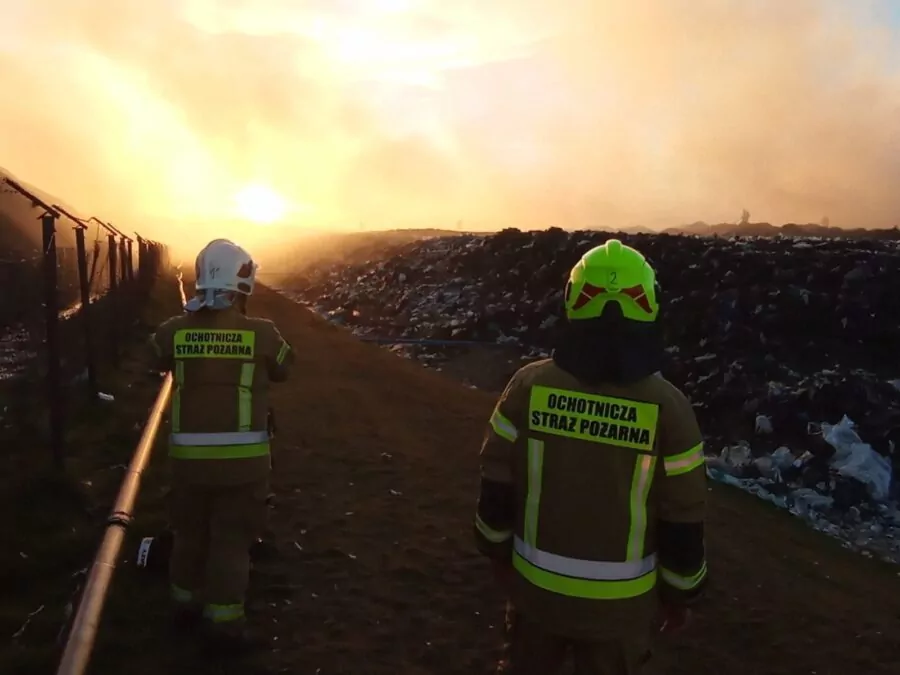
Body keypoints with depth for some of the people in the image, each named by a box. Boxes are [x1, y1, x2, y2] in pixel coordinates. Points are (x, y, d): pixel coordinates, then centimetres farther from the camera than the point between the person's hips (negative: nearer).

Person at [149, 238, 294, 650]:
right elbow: (283, 370, 9)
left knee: (190, 532, 21)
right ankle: (223, 620, 15)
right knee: (231, 539, 8)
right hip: (241, 456, -3)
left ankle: (186, 603, 38)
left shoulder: (175, 331, -3)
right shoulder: (262, 333, -10)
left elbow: (160, 359, 19)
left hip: (188, 455, 4)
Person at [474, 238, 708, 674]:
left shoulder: (529, 386, -15)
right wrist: (679, 594, 6)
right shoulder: (667, 407, -18)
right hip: (619, 600, -1)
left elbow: (497, 490, -5)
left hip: (535, 584, 1)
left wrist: (497, 554, 11)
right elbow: (683, 524, -10)